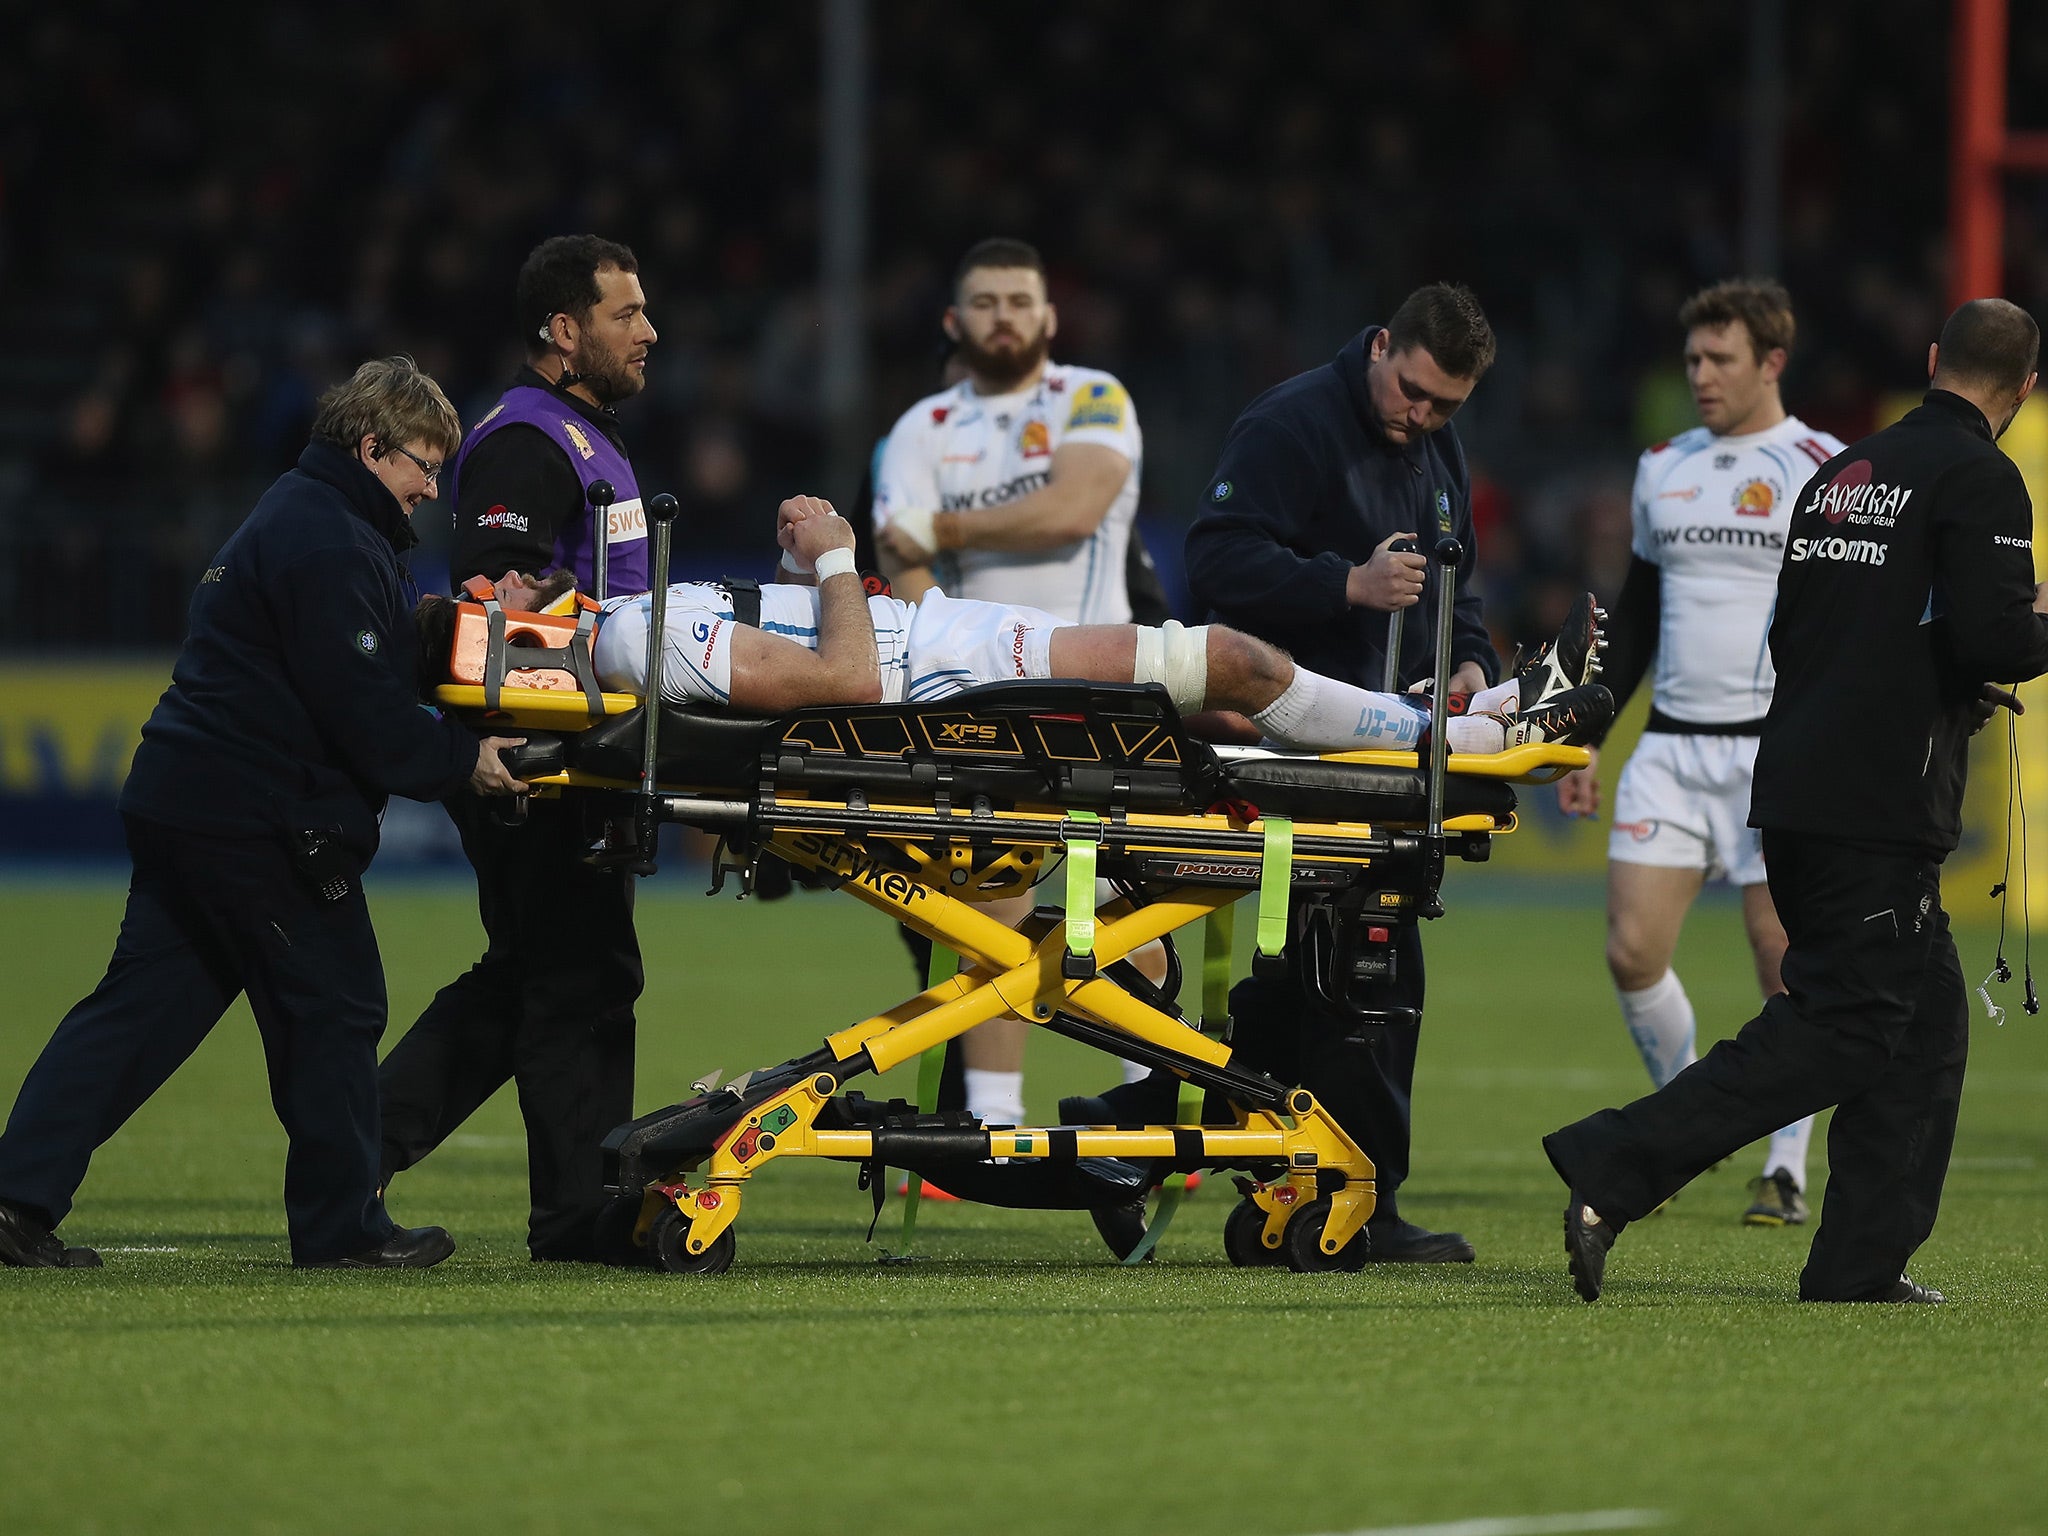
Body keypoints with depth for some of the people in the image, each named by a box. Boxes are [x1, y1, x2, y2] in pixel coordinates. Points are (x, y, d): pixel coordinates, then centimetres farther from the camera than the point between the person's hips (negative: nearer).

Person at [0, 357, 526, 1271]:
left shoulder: (296, 518, 20)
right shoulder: (331, 548, -15)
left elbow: (371, 675, 23)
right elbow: (364, 713, -19)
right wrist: (463, 762, -10)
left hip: (180, 799, 10)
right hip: (259, 817, -10)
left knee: (143, 1004, 7)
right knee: (332, 1007, 1)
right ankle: (343, 1226, 8)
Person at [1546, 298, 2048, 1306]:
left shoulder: (1843, 473, 17)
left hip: (1796, 795, 9)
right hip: (1883, 806, -9)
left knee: (1922, 1026, 13)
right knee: (1834, 1031, -8)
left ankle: (1861, 1268, 9)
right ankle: (1612, 1173, -16)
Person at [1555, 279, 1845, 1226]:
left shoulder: (1827, 471, -3)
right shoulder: (1664, 469, 14)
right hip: (1671, 748, 5)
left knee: (1786, 965, -4)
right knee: (1632, 951, -4)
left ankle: (1786, 1169, 8)